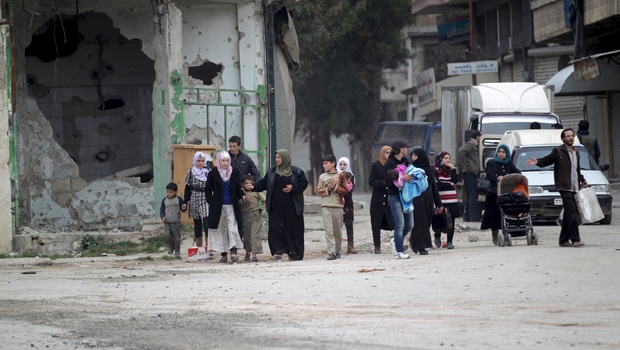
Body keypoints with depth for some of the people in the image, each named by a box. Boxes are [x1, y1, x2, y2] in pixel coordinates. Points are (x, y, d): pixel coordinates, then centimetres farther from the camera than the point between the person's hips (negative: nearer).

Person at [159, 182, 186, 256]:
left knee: (176, 237, 2)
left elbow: (182, 208, 2)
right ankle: (171, 246, 12)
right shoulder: (164, 200, 6)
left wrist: (183, 208, -22)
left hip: (176, 221, -2)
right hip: (167, 221, 2)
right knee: (166, 235, -13)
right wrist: (162, 217, -5)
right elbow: (162, 209, 11)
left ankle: (177, 250, 15)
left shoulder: (179, 199, -1)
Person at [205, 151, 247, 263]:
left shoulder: (235, 173, 6)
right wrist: (212, 202, -5)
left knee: (233, 228, -11)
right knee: (221, 229, 3)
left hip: (232, 206, 0)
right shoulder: (213, 174, 0)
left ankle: (234, 252, -18)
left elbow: (237, 188, 13)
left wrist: (242, 195, -5)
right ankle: (223, 254, 10)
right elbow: (208, 189, 3)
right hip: (218, 207, 0)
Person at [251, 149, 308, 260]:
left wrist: (293, 188, -14)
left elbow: (304, 183, 0)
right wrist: (254, 187, -10)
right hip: (276, 208, 2)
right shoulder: (271, 172, 9)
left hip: (292, 208, -2)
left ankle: (294, 253, 11)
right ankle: (278, 252, -8)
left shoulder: (296, 172, 1)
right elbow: (263, 184, 7)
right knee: (275, 228, -9)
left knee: (293, 229, 1)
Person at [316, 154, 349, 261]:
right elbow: (318, 191, 6)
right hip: (326, 207, 0)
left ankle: (337, 251, 18)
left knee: (338, 231, 6)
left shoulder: (340, 176, 6)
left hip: (337, 206, 0)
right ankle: (331, 252, -13)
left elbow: (345, 191, 2)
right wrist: (328, 189, -9)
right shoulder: (322, 177, 9)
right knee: (329, 231, -9)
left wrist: (335, 187, -11)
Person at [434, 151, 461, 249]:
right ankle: (437, 237, 23)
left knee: (451, 221, 0)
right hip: (441, 199, -4)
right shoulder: (436, 170, -1)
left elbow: (455, 180, 0)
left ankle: (449, 241, 4)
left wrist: (453, 169, -4)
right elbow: (436, 184, -12)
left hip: (452, 200, 4)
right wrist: (449, 184, -4)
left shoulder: (451, 169, 15)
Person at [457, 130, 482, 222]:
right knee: (473, 195, -11)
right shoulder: (470, 144, -8)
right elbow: (461, 152, -23)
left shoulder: (474, 145, 21)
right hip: (469, 172, -10)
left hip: (473, 173, 10)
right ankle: (474, 217, -13)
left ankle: (467, 216, 16)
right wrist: (463, 167, -22)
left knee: (471, 195, 12)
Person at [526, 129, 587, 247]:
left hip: (574, 188, 8)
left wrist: (582, 180, 23)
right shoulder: (558, 151, 0)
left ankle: (564, 240, 16)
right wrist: (537, 162, -17)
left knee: (568, 215, 10)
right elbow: (547, 160, 0)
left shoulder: (576, 153, 22)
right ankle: (575, 239, -20)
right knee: (572, 212, -16)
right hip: (564, 187, -8)